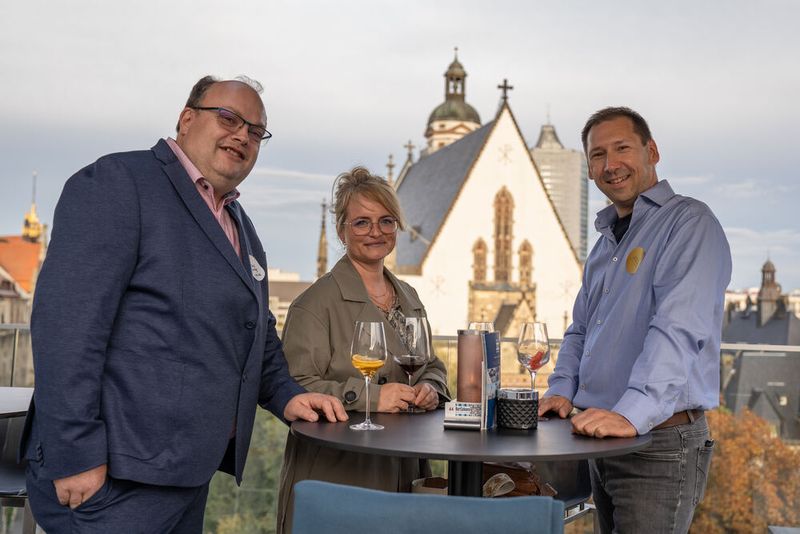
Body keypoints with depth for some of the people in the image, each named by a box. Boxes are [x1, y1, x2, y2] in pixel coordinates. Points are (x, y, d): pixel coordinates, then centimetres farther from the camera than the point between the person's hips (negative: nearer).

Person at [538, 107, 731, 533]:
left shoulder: (690, 223, -10)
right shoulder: (605, 242, 17)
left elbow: (679, 330, -24)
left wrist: (633, 413, -33)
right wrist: (562, 390, 5)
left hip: (661, 443, -8)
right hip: (603, 442, 8)